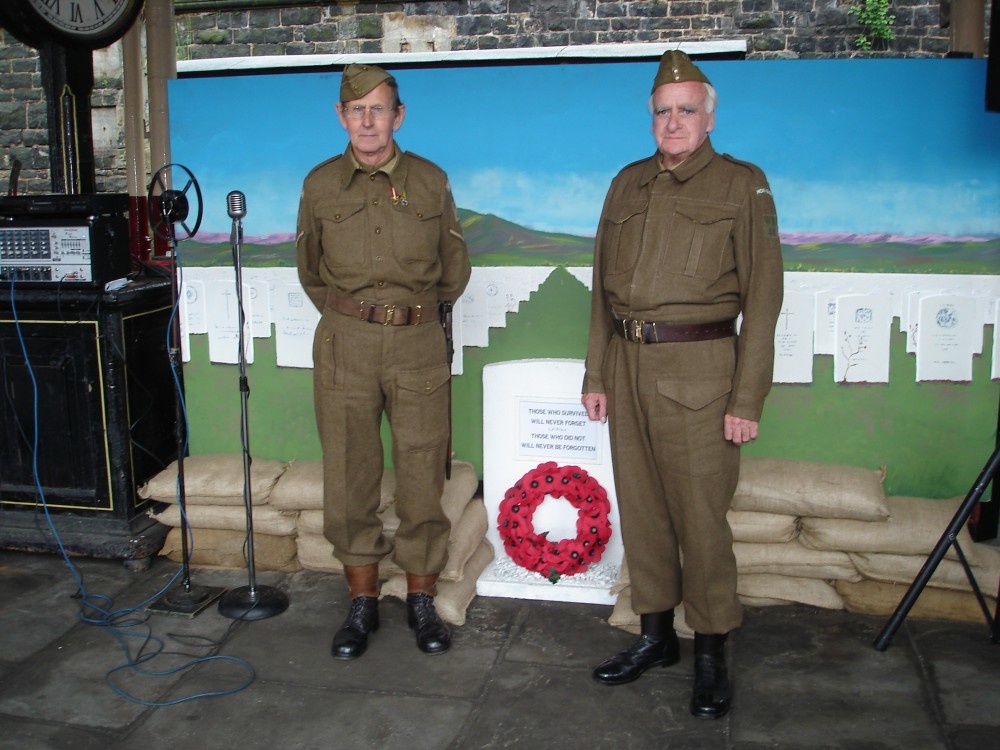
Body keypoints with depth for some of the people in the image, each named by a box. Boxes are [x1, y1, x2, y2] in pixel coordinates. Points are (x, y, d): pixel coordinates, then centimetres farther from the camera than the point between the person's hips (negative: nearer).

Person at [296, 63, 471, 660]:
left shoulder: (431, 181, 6)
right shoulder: (321, 185, 7)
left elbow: (455, 269, 16)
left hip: (420, 346, 0)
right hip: (345, 345, 1)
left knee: (423, 476, 2)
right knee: (350, 477, 4)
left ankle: (422, 600, 18)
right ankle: (363, 604, 19)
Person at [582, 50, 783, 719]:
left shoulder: (742, 186, 0)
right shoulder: (629, 185, 14)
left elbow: (763, 294, -5)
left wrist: (747, 400, -11)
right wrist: (596, 374, 11)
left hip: (698, 370, -5)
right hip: (628, 367, 5)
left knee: (699, 516, -1)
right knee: (641, 508, 11)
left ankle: (711, 654, 15)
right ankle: (655, 634, 27)